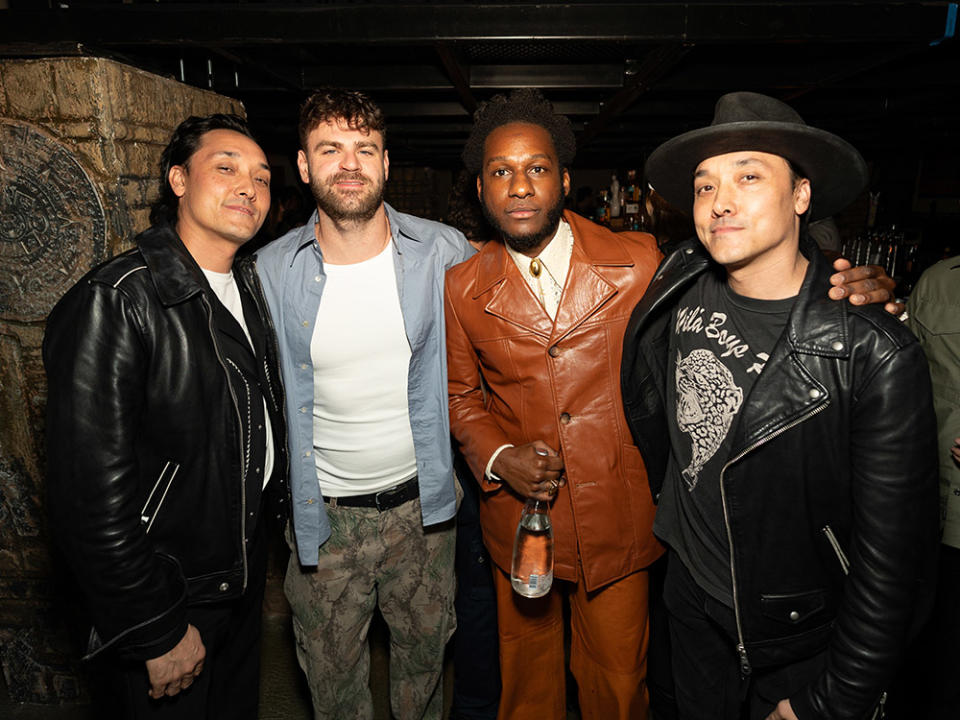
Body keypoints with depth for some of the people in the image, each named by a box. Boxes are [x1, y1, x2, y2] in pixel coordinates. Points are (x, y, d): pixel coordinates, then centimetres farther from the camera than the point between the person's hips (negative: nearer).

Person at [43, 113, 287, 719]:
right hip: (167, 597, -7)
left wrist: (275, 506, 12)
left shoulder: (249, 288, 4)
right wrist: (159, 632, -19)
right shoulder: (114, 303, -23)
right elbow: (91, 493, -24)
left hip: (246, 576, 7)